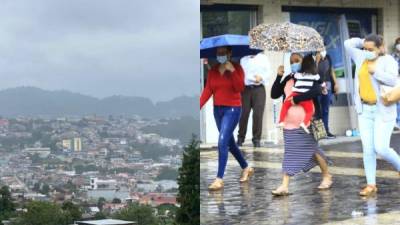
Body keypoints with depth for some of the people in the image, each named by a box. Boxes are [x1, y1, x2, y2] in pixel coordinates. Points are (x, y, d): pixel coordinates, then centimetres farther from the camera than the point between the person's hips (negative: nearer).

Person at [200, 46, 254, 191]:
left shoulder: (237, 68, -7)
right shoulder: (213, 70, 5)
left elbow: (240, 88, -19)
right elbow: (207, 90, 0)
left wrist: (232, 71, -25)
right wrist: (199, 106, -12)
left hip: (232, 109, -6)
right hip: (217, 109, 6)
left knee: (222, 142, -17)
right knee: (229, 142, 16)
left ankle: (219, 179, -16)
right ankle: (246, 168, 36)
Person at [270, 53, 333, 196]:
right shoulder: (287, 79, 11)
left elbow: (317, 91, -25)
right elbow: (274, 94, 7)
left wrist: (296, 99, -23)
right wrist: (279, 76, -3)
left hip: (305, 122, -5)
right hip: (289, 122, 5)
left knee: (312, 149, 6)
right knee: (290, 153, 5)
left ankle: (327, 176, 26)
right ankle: (284, 186, 7)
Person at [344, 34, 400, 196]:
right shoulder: (361, 58, 9)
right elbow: (348, 44, 14)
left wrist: (375, 71, -18)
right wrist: (363, 42, 10)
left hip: (383, 110, -5)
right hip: (364, 110, 6)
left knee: (381, 148, -10)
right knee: (368, 149, 3)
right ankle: (371, 185, 8)